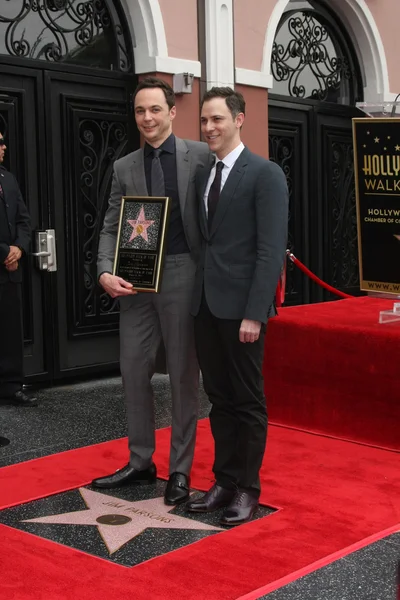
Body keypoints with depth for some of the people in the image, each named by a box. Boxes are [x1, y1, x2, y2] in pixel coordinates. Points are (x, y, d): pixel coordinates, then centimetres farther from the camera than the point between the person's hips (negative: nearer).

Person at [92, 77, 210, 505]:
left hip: (182, 277, -4)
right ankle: (140, 463, 24)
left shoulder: (201, 156, -1)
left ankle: (180, 470, 17)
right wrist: (106, 272, -7)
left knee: (183, 376, 5)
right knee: (133, 373, 9)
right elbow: (111, 228, 9)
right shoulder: (124, 167, 10)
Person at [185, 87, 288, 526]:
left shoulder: (265, 174, -7)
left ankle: (247, 489, 17)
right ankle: (224, 482, 24)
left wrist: (255, 312, -18)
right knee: (219, 398, 13)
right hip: (205, 303, 6)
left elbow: (272, 249, -13)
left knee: (247, 400, 4)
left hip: (240, 305, -6)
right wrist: (197, 297, 6)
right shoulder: (202, 175, 14)